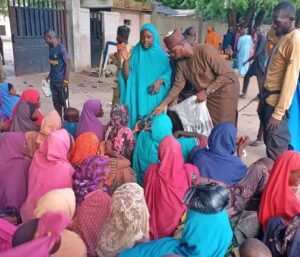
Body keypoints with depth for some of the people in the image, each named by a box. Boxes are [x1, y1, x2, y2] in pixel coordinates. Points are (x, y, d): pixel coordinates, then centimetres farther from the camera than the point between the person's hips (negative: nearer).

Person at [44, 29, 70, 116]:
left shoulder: (61, 48, -14)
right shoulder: (50, 48, 8)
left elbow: (67, 64, -16)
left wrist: (66, 80, -20)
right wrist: (48, 77, 19)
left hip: (61, 81, -7)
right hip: (53, 81, 7)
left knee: (64, 102, 2)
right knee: (56, 102, 14)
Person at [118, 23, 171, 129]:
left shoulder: (160, 54, 3)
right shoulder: (135, 53, 3)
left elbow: (168, 73, 5)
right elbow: (126, 76, -2)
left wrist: (160, 81, -14)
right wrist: (126, 60, -16)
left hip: (155, 96, 0)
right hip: (138, 95, 0)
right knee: (138, 120, -3)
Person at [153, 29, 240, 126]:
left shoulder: (205, 51, -25)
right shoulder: (181, 63, -6)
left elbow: (226, 74, -24)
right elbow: (178, 85, 0)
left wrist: (206, 92, -23)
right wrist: (164, 104, -7)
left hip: (225, 91, -6)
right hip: (207, 95, 6)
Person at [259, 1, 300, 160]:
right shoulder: (282, 38, 14)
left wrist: (278, 112, -20)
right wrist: (263, 99, 14)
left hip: (277, 101, -9)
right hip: (268, 97, 9)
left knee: (276, 151, -3)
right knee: (269, 143, 16)